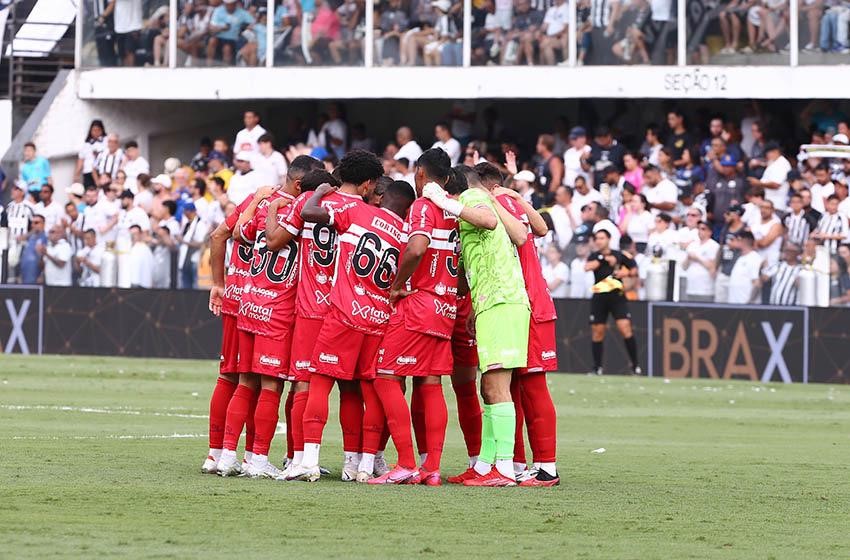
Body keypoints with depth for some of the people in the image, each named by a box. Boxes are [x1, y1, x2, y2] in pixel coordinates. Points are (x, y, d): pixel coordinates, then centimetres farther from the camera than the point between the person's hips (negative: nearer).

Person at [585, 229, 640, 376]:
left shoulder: (620, 255, 4)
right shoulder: (594, 256, 7)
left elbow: (634, 269, 12)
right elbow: (587, 267, -14)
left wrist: (627, 272, -8)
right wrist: (604, 259, -17)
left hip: (617, 296, -2)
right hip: (599, 297, 2)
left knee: (625, 328, -14)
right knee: (597, 332, 3)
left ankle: (635, 366, -9)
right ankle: (597, 368, 14)